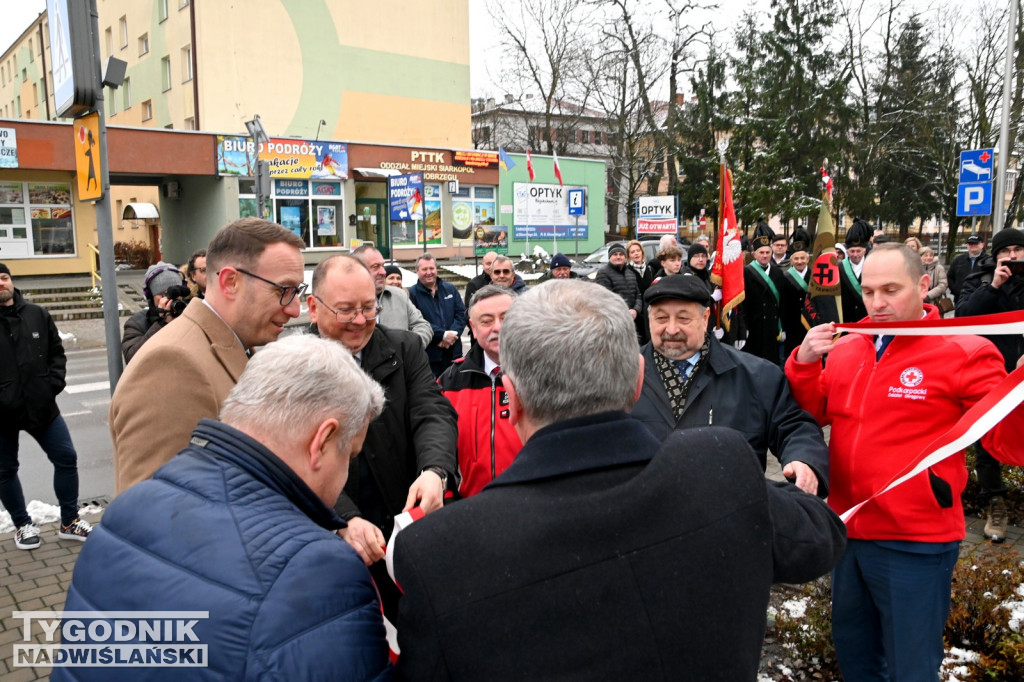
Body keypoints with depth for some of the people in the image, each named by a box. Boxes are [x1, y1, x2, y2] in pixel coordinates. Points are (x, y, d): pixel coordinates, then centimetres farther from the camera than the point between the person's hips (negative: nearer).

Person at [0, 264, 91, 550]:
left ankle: (69, 522, 22)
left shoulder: (37, 314, 2)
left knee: (66, 458, 7)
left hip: (42, 406, 3)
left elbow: (57, 352, 10)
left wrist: (55, 381, -3)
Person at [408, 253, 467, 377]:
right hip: (428, 355, -5)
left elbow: (462, 314, 7)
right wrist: (443, 335, -17)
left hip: (453, 352, 5)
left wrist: (452, 334, -11)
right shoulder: (411, 294, -4)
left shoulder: (450, 289, 13)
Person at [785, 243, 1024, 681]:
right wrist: (804, 363, -9)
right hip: (849, 530, 5)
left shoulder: (964, 353, -12)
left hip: (915, 544, -5)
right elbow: (814, 415, 8)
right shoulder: (845, 349, 4)